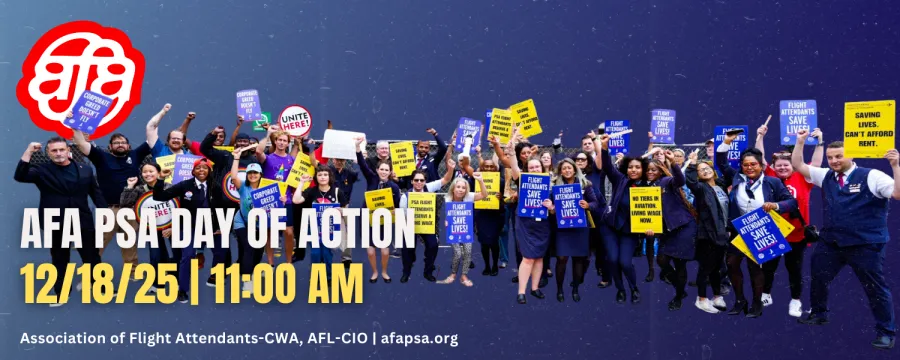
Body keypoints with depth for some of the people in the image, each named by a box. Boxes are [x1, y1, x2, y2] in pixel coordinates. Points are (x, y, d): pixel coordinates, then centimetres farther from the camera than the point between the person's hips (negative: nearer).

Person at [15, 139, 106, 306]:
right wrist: (29, 152, -24)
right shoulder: (41, 171, -2)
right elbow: (20, 176, -18)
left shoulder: (85, 170, 5)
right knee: (59, 261, 9)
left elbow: (96, 192, 9)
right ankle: (61, 295, 18)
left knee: (92, 257, 8)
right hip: (56, 224, -1)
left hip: (83, 222, 1)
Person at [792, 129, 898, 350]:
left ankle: (886, 332, 12)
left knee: (875, 288, 1)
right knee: (818, 278, 19)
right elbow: (798, 166, 9)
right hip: (830, 242, 6)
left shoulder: (871, 176, -10)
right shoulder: (826, 176, 7)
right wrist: (800, 142, -2)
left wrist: (896, 166, -30)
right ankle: (819, 314, 41)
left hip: (865, 244, -6)